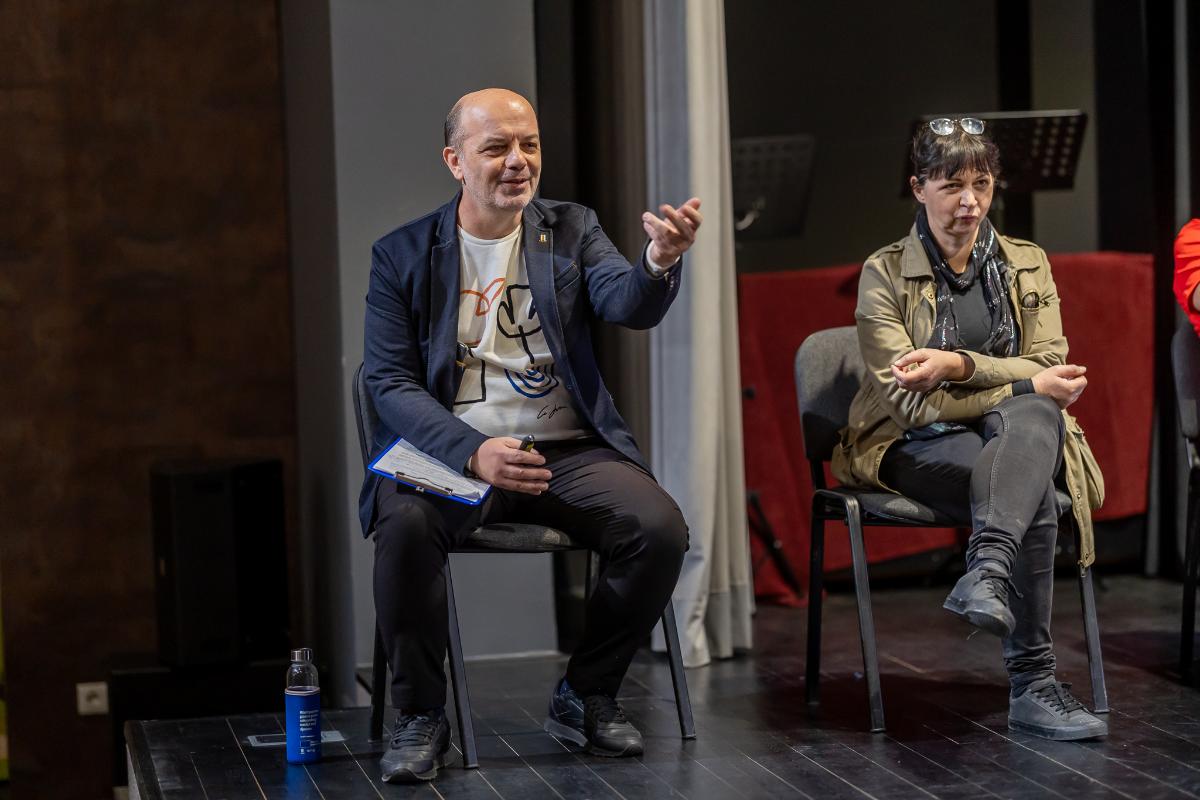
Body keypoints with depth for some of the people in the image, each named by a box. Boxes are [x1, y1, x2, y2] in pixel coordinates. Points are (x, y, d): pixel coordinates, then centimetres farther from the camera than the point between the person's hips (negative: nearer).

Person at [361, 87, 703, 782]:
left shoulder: (572, 230, 9)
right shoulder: (402, 255, 5)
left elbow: (632, 306, -9)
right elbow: (390, 383, -2)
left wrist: (662, 260, -35)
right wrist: (474, 451, -20)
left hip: (569, 449, 2)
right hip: (453, 450, -2)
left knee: (661, 529, -23)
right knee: (405, 525, -33)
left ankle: (586, 697, 1)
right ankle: (421, 718, -13)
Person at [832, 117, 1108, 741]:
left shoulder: (1027, 264, 11)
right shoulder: (884, 274, -1)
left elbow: (1050, 371, -2)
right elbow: (909, 403, -10)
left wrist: (958, 365, -21)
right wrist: (1026, 385, -18)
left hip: (1025, 434, 3)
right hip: (916, 450, -3)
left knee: (1032, 419, -38)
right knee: (1032, 496, -36)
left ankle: (987, 573, -57)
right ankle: (1032, 684, -44)